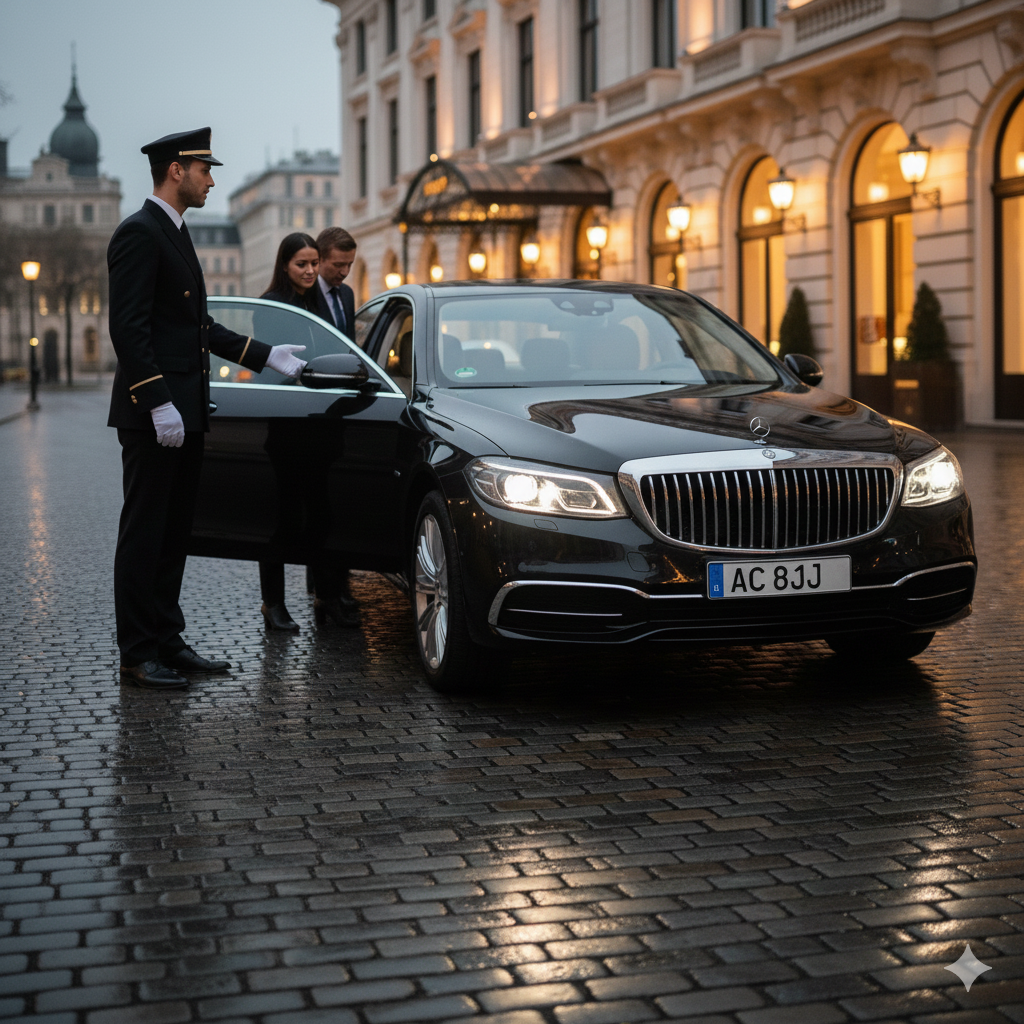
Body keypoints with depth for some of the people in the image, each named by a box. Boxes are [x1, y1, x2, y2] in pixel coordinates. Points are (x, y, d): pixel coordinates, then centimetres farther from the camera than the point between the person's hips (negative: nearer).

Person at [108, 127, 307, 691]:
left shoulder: (175, 235, 19)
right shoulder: (138, 233, -12)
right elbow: (127, 327, -19)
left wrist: (267, 355, 20)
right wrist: (158, 402, -24)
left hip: (185, 411, 10)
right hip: (151, 413, -10)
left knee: (174, 532, 13)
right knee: (143, 533, -3)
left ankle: (167, 641, 21)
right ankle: (137, 655, 3)